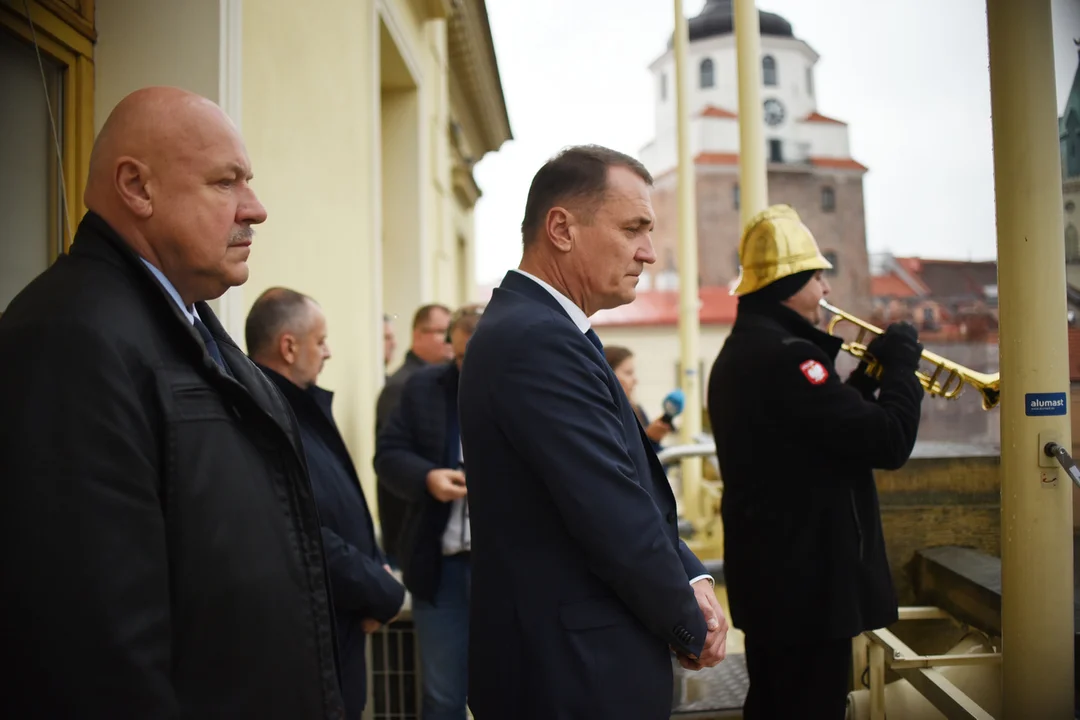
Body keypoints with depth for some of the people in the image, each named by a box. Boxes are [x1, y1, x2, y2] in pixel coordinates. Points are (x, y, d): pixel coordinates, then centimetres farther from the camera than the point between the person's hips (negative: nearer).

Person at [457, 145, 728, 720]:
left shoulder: (534, 326, 7)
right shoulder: (540, 340, -24)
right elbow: (617, 520, -24)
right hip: (576, 672, -9)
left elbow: (631, 488, 9)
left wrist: (689, 577, -2)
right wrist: (691, 628, -9)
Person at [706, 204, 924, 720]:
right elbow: (889, 442, -24)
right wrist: (901, 363, -8)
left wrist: (869, 372, 8)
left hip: (769, 571, 10)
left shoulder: (740, 351, 12)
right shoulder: (785, 355, -22)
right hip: (808, 577, -10)